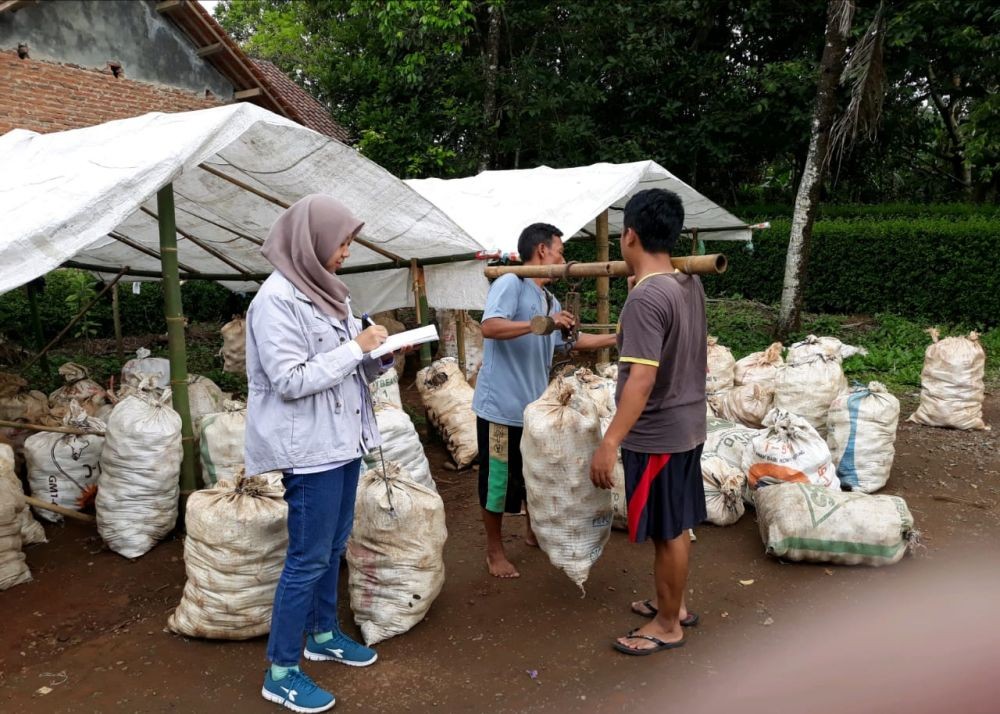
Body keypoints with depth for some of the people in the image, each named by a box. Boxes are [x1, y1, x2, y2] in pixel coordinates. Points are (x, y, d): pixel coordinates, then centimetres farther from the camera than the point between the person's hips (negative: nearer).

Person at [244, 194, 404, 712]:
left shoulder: (327, 292, 10)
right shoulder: (277, 300, -17)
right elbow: (291, 381, -22)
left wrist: (382, 355, -1)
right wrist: (355, 347, -19)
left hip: (342, 440, 9)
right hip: (310, 448, -9)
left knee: (334, 546, 19)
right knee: (308, 558, -1)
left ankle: (322, 634, 37)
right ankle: (280, 671, 13)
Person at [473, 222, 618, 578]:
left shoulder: (550, 300, 13)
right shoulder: (510, 284, -13)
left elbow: (573, 340, 23)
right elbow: (490, 327, -28)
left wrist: (619, 338, 22)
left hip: (535, 406, 9)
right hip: (501, 405, -8)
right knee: (499, 480, 4)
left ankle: (534, 532, 42)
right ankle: (494, 551, 21)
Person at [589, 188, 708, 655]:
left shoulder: (646, 297, -24)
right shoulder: (690, 286, 4)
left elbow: (642, 378, -29)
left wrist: (609, 444, -28)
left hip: (656, 435, -9)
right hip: (686, 426, 9)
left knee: (666, 532, 6)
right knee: (678, 526, 21)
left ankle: (667, 625, 22)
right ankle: (674, 604, 38)